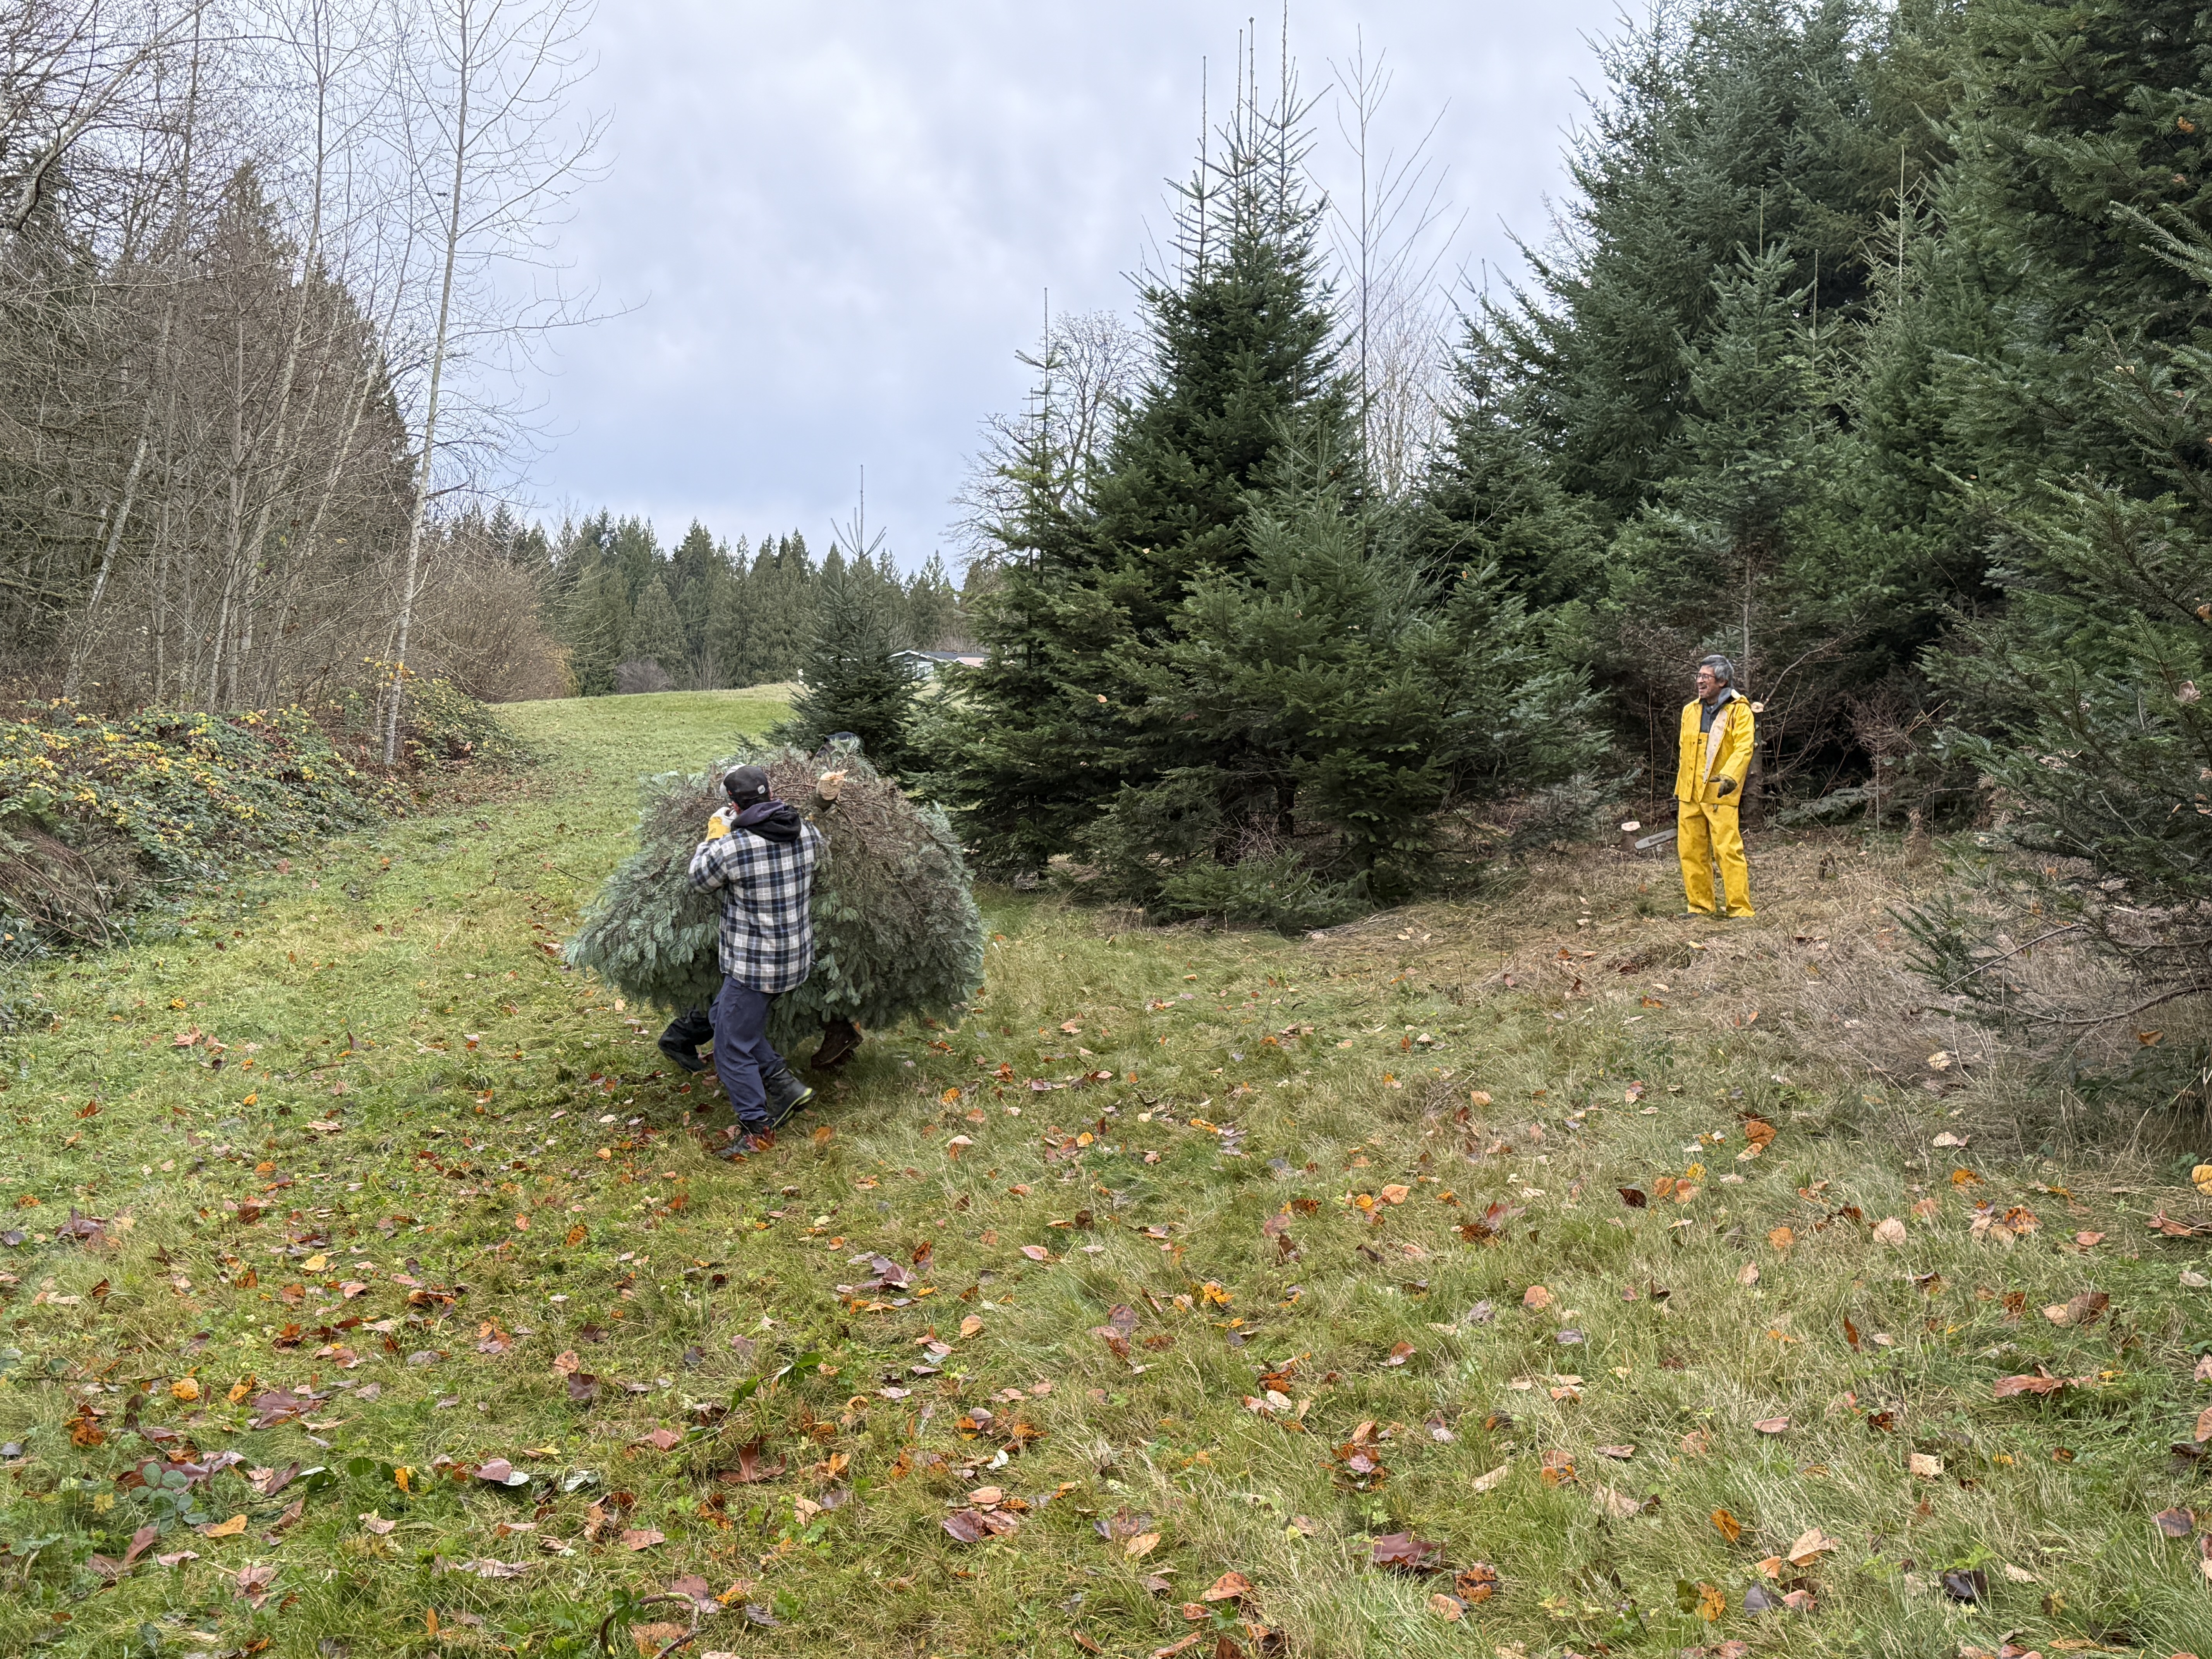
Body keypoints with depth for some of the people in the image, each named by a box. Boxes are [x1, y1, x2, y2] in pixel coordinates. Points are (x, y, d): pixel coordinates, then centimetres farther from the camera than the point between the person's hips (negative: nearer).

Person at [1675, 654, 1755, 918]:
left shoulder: (1739, 710, -2)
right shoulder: (1690, 711, 17)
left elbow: (1744, 748, -11)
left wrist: (1730, 777, -28)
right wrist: (1679, 793, 20)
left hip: (1721, 794, -6)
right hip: (1690, 794, 6)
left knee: (1728, 850, -10)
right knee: (1690, 850, 6)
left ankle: (1740, 909, -5)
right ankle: (1700, 906, 16)